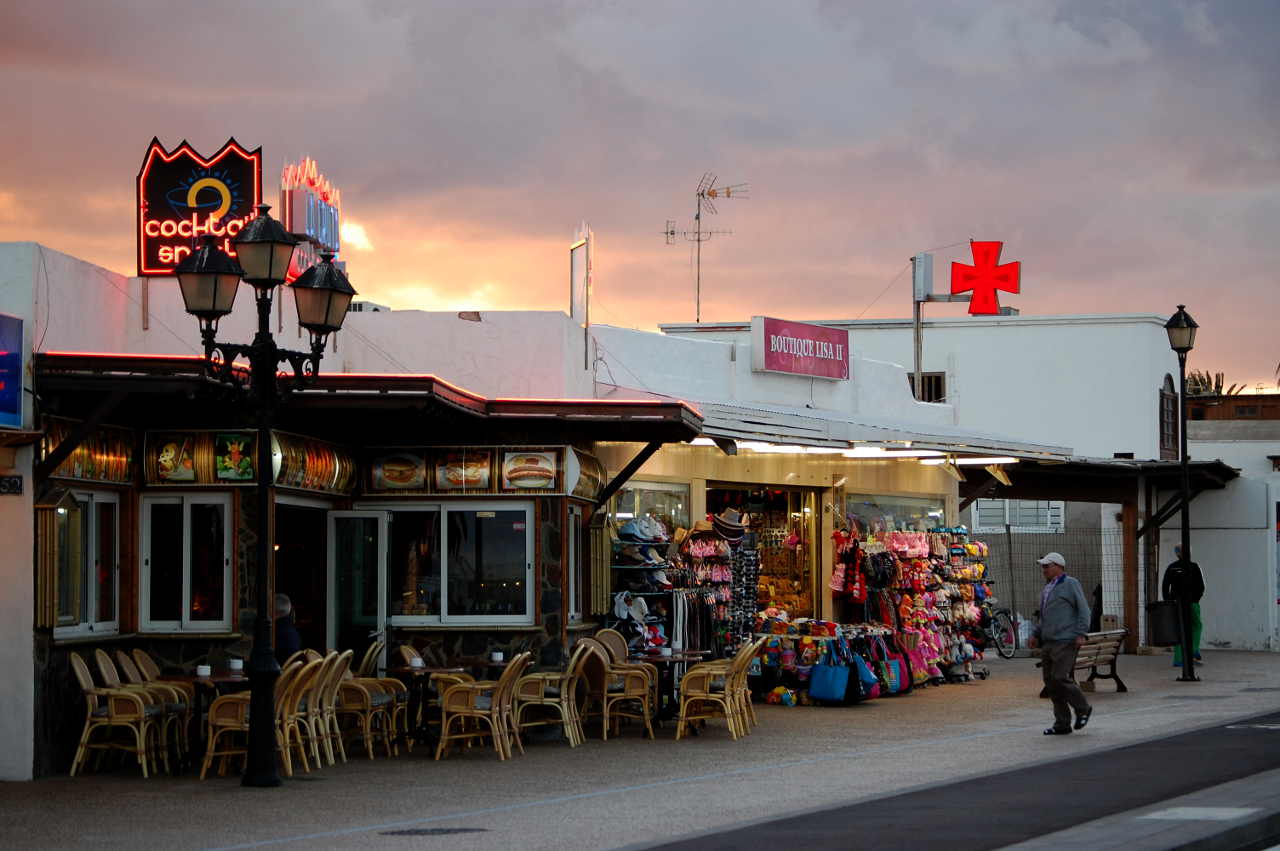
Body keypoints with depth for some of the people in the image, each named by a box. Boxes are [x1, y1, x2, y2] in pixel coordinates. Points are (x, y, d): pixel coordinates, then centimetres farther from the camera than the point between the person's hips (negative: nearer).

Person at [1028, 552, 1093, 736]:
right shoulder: (1047, 589, 21)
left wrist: (1081, 634, -16)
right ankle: (1062, 724, 8)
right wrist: (1036, 635, 17)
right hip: (1048, 643, 8)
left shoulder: (1070, 584, -3)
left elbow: (1083, 609, -8)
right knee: (1050, 681, 4)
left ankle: (1083, 709, 5)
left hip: (1065, 642, -8)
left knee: (1060, 678, -16)